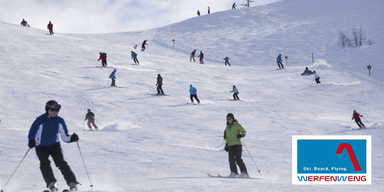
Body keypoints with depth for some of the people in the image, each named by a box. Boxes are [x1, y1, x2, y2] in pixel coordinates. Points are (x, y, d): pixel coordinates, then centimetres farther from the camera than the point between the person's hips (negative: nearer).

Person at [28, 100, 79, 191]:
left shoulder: (60, 121, -2)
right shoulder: (40, 120, -12)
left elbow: (65, 137, 1)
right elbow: (32, 133, -11)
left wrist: (72, 138, -20)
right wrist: (31, 141, -32)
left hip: (54, 145, 1)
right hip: (41, 147, -1)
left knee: (61, 163, -15)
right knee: (45, 163, -22)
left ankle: (72, 183, -17)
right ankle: (51, 184, -24)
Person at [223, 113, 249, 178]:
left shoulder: (237, 125, 1)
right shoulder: (227, 127, 18)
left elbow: (244, 131, -4)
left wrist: (241, 135, -24)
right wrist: (226, 144, 23)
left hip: (237, 144, -5)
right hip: (230, 145, 6)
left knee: (238, 159, -15)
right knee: (231, 159, -7)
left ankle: (244, 173, -14)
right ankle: (234, 173, -3)